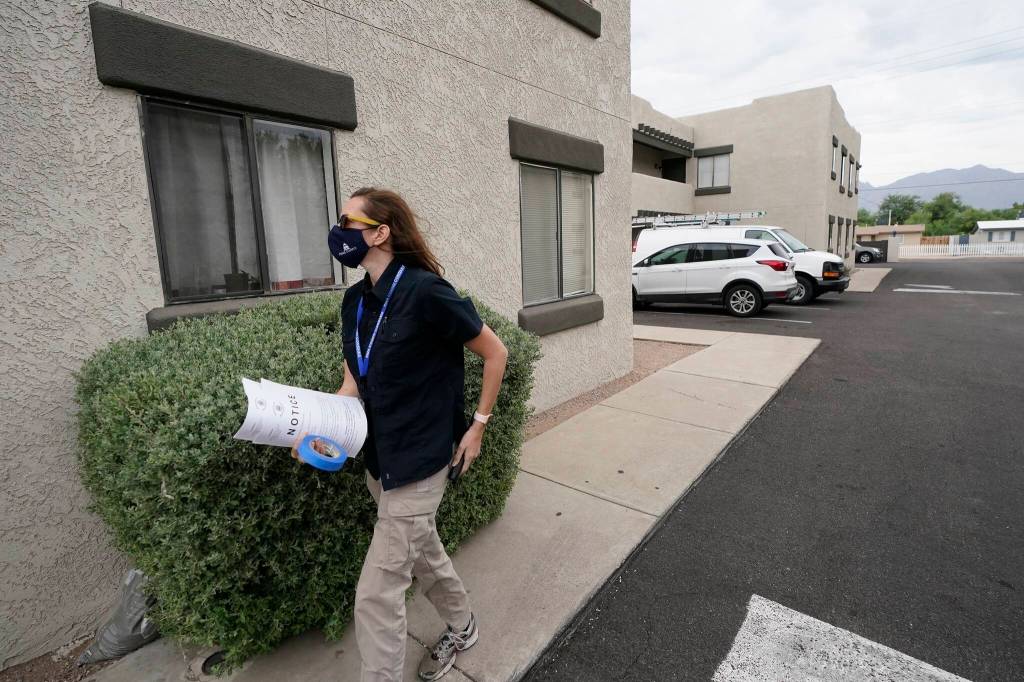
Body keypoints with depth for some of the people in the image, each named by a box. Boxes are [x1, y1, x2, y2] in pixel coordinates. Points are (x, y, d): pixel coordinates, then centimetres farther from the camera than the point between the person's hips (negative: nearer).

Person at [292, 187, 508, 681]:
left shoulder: (425, 292, -21)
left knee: (377, 594, 1)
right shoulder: (354, 301, 2)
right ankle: (462, 628, 53)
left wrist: (478, 426, -8)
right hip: (379, 459, 8)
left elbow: (495, 353, -12)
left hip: (419, 463, -8)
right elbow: (353, 385, 6)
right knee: (423, 554, 27)